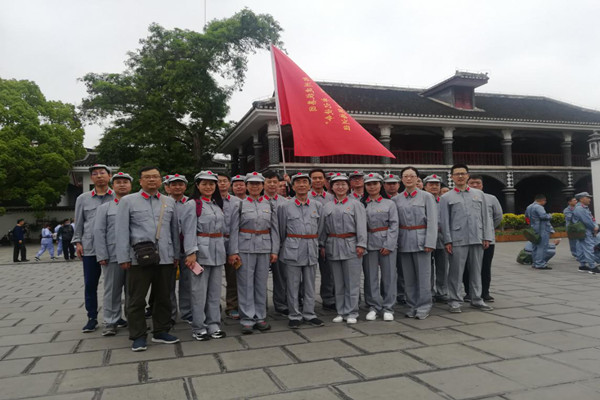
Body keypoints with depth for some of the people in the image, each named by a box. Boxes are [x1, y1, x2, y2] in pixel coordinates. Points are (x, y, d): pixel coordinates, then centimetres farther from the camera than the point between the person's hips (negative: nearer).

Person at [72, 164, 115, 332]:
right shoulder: (83, 199, 9)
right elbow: (79, 223, 13)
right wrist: (78, 242, 5)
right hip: (90, 248, 2)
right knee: (90, 284, 5)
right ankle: (92, 318, 17)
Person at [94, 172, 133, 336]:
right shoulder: (104, 208, 8)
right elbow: (99, 232, 2)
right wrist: (102, 256, -6)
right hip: (113, 257, -1)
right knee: (112, 291, 4)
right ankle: (111, 322, 14)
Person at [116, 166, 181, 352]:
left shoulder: (169, 202, 12)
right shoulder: (128, 201, 3)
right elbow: (122, 231, 0)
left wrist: (176, 254, 13)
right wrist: (123, 258, -5)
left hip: (165, 258, 3)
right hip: (139, 258, -3)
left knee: (164, 297, 10)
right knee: (137, 299, 2)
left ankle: (161, 332, 23)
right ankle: (138, 336, 14)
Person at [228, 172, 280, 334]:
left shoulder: (269, 205, 9)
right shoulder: (240, 205, 1)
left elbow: (274, 229, 9)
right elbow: (234, 230, -2)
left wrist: (274, 250, 3)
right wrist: (233, 252, -8)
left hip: (264, 248, 3)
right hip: (245, 248, -3)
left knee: (262, 284, 8)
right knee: (246, 284, 1)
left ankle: (260, 317, 18)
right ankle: (247, 319, 9)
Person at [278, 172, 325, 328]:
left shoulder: (317, 206, 7)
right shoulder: (285, 206, 0)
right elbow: (281, 230, 8)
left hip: (311, 249, 3)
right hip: (293, 249, -2)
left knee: (310, 284, 9)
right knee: (293, 284, 3)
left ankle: (309, 314, 20)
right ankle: (294, 316, 13)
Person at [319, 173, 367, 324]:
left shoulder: (355, 204, 1)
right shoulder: (327, 207, 11)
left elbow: (361, 226, -4)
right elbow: (323, 227, 11)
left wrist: (361, 244, -11)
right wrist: (322, 245, 4)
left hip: (350, 245, -3)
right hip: (333, 246, 3)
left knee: (352, 282, 0)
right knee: (338, 282, 10)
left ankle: (351, 313, 9)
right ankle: (341, 312, 20)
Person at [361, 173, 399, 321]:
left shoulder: (389, 203, 4)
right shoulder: (361, 204, 7)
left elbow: (394, 225, -2)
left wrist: (388, 245, -10)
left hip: (387, 242, -1)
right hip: (368, 243, 1)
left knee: (389, 275, 2)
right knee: (370, 276, 4)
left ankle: (388, 308, 13)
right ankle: (373, 307, 16)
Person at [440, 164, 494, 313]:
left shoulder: (479, 194, 13)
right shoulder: (446, 198, 4)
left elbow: (485, 217, 12)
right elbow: (444, 221, 1)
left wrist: (486, 237, 5)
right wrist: (447, 240, -6)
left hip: (477, 239, 3)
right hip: (457, 241, -3)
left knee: (476, 271, 10)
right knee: (456, 272, 0)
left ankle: (477, 299, 21)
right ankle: (455, 301, 9)